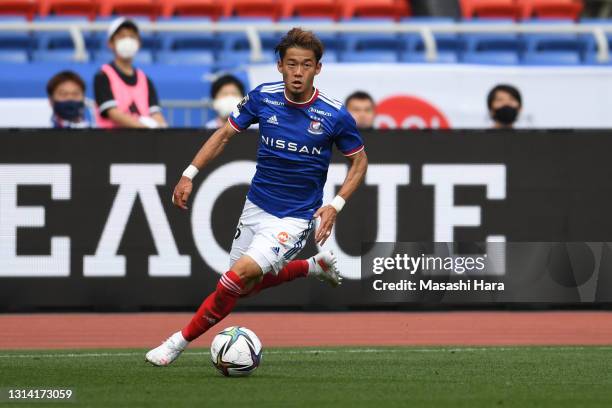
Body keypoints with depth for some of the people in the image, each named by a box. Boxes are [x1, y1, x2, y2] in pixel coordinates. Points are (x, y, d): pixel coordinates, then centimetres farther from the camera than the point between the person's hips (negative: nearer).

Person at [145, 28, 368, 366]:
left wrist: (336, 204, -12)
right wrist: (190, 174, -4)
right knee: (248, 285, 17)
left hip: (295, 218, -5)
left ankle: (181, 341, -9)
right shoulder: (263, 97, -8)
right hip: (256, 207, 5)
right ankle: (315, 266, 39)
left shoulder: (334, 115, -14)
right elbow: (225, 134, 5)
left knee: (241, 274, -22)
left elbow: (359, 161, 0)